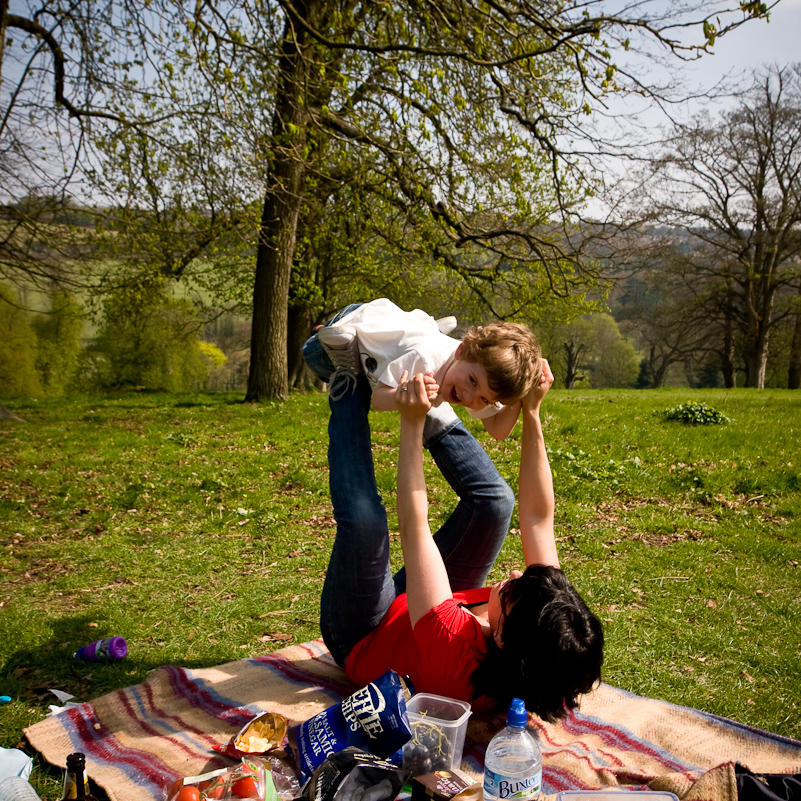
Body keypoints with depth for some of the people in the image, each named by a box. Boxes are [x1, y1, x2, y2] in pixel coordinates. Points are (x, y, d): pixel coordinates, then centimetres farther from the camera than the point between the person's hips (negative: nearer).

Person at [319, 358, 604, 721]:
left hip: (361, 639, -5)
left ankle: (351, 386, -10)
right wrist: (532, 412, -29)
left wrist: (412, 423, -40)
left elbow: (413, 527, -43)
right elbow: (538, 516, -25)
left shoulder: (455, 647, -45)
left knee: (364, 517, -31)